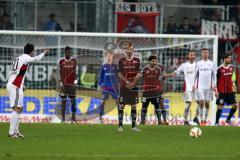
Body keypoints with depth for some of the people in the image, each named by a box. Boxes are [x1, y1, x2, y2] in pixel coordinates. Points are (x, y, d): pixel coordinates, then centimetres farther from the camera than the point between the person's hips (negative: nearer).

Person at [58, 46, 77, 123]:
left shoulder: (74, 60, 5)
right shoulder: (61, 61, 1)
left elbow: (75, 72, 4)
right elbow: (60, 73, 0)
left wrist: (75, 81, -7)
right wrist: (61, 84, -7)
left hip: (72, 83, 1)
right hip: (64, 84, -1)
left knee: (73, 101, -1)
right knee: (63, 101, 2)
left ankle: (73, 118, 2)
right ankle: (63, 118, 6)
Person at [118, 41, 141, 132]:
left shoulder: (136, 61, 4)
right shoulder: (122, 61, 2)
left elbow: (138, 74, -1)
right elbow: (120, 74, -3)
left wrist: (133, 83, -13)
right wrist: (127, 82, -13)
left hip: (133, 86, 1)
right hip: (123, 86, -1)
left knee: (134, 106, 3)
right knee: (121, 106, -5)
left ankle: (133, 126, 7)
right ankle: (120, 126, -3)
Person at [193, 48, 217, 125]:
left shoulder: (212, 64, 7)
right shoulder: (198, 63, 5)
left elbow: (214, 75, 7)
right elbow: (196, 75, 8)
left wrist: (214, 85, -2)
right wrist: (194, 85, 2)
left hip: (209, 86, 1)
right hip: (200, 86, -1)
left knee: (207, 103, 3)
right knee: (201, 103, -9)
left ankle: (205, 120, 10)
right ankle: (201, 120, -6)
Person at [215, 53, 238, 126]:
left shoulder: (232, 67, 6)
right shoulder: (220, 69, -12)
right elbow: (216, 80, -8)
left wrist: (233, 85, 14)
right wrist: (216, 91, -13)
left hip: (230, 91, 6)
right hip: (222, 92, -6)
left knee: (235, 105, 3)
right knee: (220, 107, -4)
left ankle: (228, 119, 20)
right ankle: (216, 122, 3)